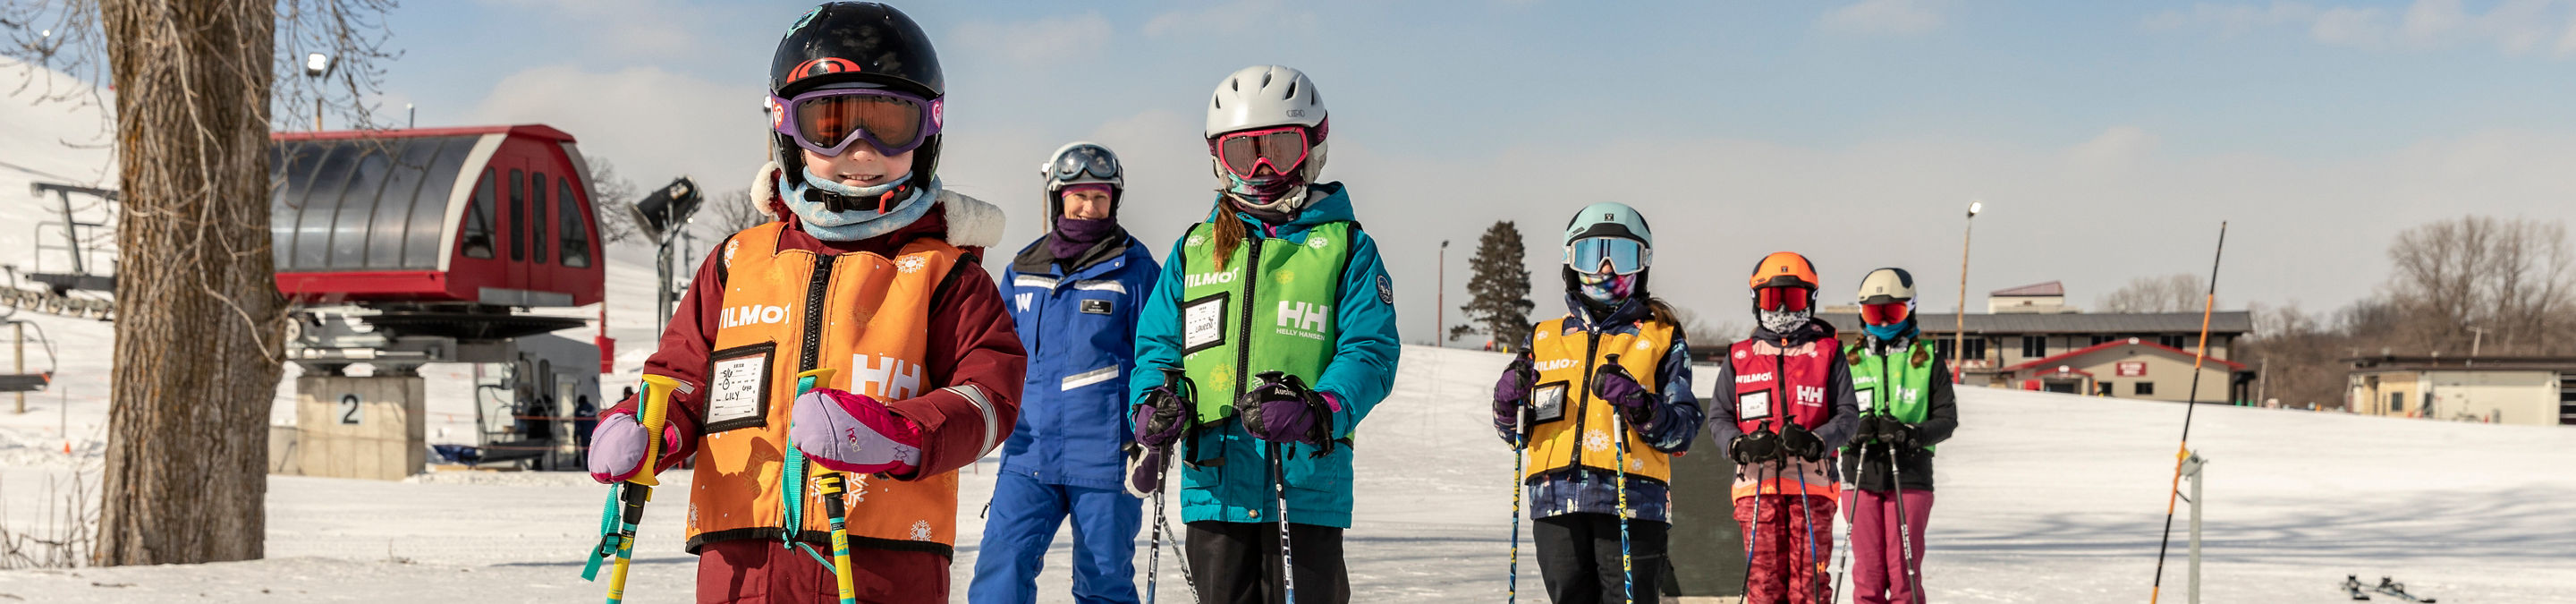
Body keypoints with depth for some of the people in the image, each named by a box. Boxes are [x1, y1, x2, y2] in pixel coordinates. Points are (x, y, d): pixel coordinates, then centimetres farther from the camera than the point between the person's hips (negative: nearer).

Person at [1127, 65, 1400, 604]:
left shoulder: (1345, 248, 5)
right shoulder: (1195, 249, 16)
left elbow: (1370, 352, -4)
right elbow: (1157, 345, 15)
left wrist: (1320, 410, -23)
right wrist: (1154, 406, -7)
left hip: (1306, 483, -3)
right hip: (1213, 481, 3)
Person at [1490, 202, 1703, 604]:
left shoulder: (1662, 338, 11)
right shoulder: (1544, 338, 19)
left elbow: (1682, 431, 2)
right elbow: (1516, 434, 20)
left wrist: (1639, 406, -16)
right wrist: (1509, 401, -2)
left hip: (1632, 500, -3)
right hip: (1557, 502, 3)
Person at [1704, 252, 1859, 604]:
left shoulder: (1828, 353, 10)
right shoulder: (1740, 357, 13)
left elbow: (1848, 414, 5)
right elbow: (1718, 416, 13)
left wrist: (1815, 442, -14)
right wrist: (1740, 445, -8)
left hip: (1811, 482, -1)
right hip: (1757, 482, 1)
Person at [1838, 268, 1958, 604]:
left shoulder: (1928, 360, 8)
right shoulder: (1849, 360, 13)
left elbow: (1947, 418, 4)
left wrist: (1912, 434, -15)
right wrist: (1854, 428, -12)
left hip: (1910, 474, -2)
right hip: (1860, 476, 2)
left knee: (1905, 570, -3)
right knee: (1868, 570, 2)